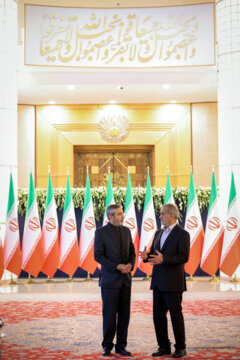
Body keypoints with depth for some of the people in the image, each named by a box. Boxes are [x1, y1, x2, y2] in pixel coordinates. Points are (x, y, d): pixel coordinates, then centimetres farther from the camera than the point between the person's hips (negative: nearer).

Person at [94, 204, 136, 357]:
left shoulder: (126, 231, 10)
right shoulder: (101, 232, -6)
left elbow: (132, 252, 12)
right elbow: (98, 256, -11)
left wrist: (130, 264, -10)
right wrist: (117, 267, -18)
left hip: (125, 279, 5)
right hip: (110, 279, -5)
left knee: (124, 314, 5)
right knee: (110, 314, 0)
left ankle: (121, 346, 14)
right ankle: (107, 346, 11)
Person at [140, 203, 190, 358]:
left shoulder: (182, 234, -8)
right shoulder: (159, 233, 15)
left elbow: (183, 257, -16)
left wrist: (163, 259, -26)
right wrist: (147, 256, -6)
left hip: (173, 282, -7)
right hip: (158, 281, 7)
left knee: (176, 314, 0)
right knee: (158, 315, 8)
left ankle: (180, 347, 12)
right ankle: (164, 347, 18)